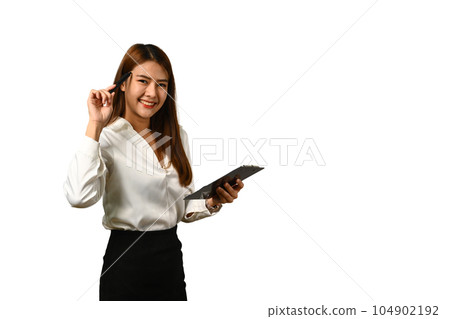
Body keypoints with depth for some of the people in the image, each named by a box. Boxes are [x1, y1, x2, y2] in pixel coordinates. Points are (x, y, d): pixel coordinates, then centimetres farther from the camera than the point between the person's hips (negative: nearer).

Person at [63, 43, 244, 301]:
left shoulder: (177, 136, 7)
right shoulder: (107, 136, -11)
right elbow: (80, 197, -30)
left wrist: (212, 202, -8)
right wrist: (95, 125, -25)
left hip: (172, 254, 6)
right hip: (126, 259, -5)